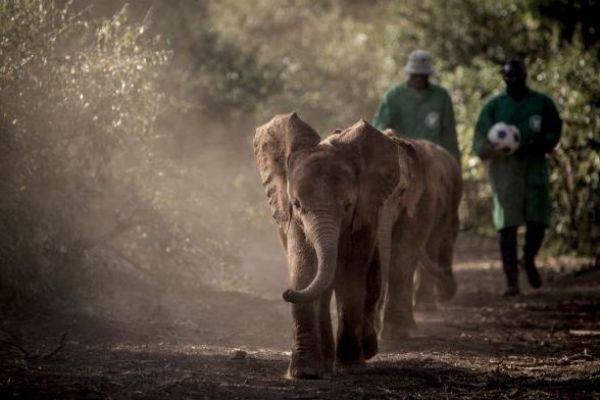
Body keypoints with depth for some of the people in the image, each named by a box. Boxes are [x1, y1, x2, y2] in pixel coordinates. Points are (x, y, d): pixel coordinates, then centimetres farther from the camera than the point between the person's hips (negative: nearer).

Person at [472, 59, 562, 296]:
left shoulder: (542, 103, 10)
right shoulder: (494, 106, 7)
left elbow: (555, 131, 12)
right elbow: (479, 145, 4)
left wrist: (541, 143, -10)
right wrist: (492, 147, -19)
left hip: (534, 167, 1)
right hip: (504, 168, -1)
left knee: (538, 221, -3)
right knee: (508, 226, -4)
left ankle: (529, 261, 26)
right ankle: (511, 279, 0)